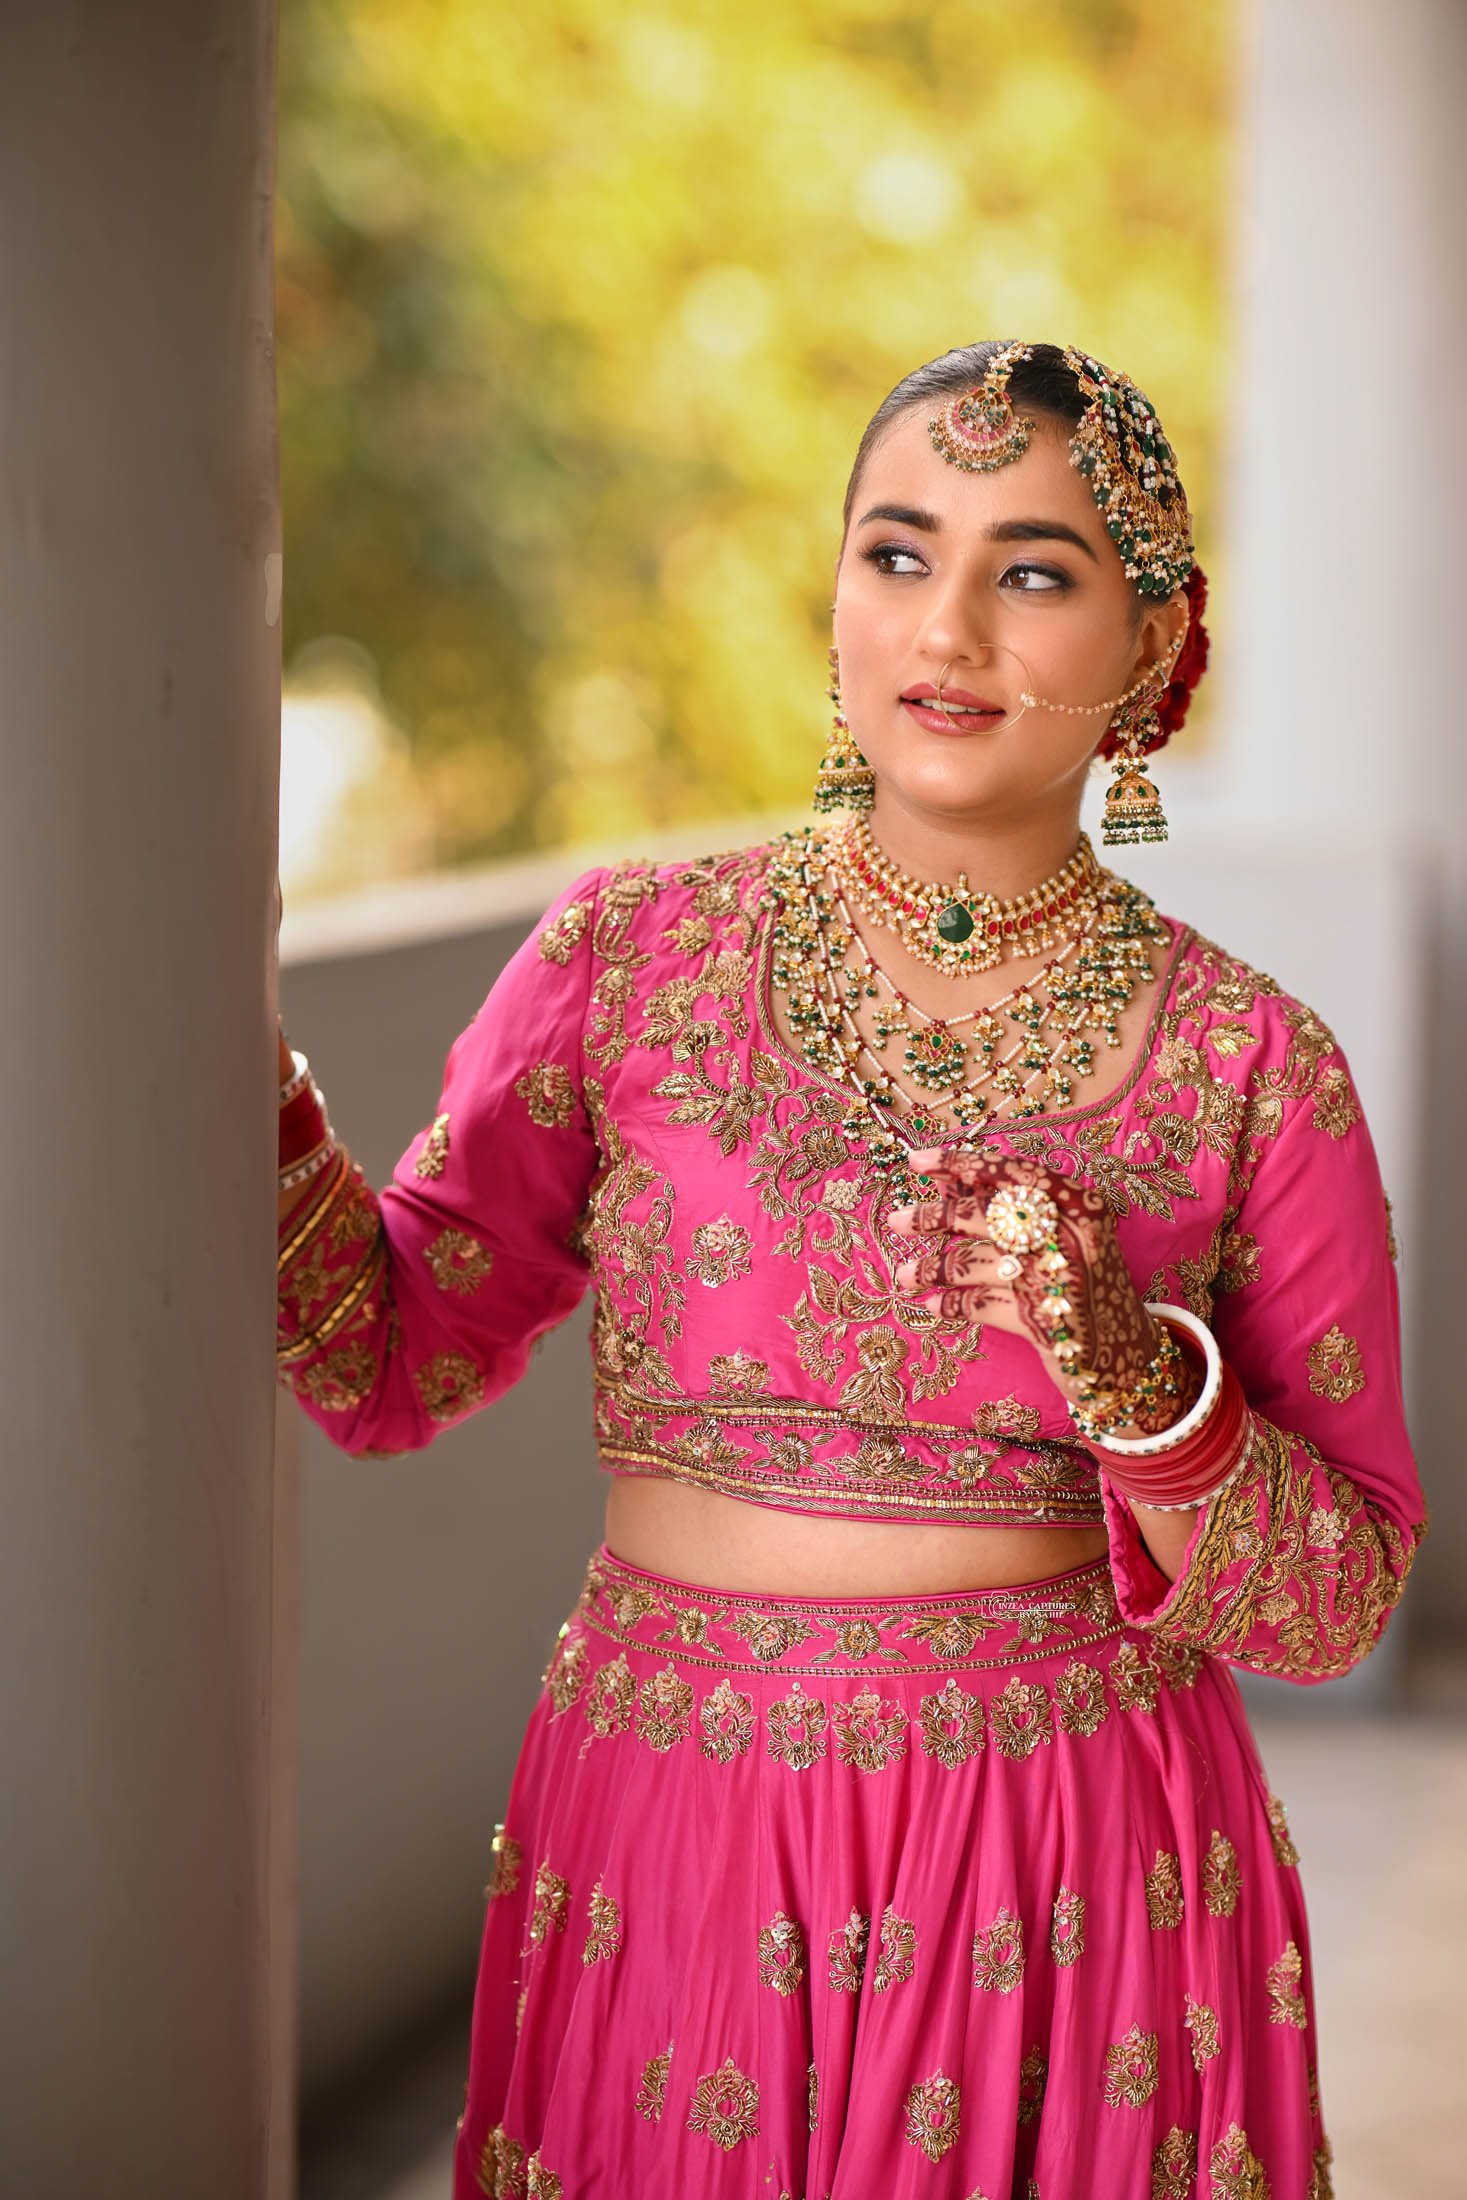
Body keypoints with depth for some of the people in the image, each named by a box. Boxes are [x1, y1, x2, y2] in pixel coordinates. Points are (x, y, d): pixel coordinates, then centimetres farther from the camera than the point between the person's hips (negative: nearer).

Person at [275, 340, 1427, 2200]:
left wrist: (1144, 1389, -20)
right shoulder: (628, 958, -1)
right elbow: (387, 1364, -2)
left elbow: (1336, 1605, -2)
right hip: (671, 1850, 1)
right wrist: (242, 1074, -15)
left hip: (1073, 1883, 0)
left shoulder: (1250, 1064, -3)